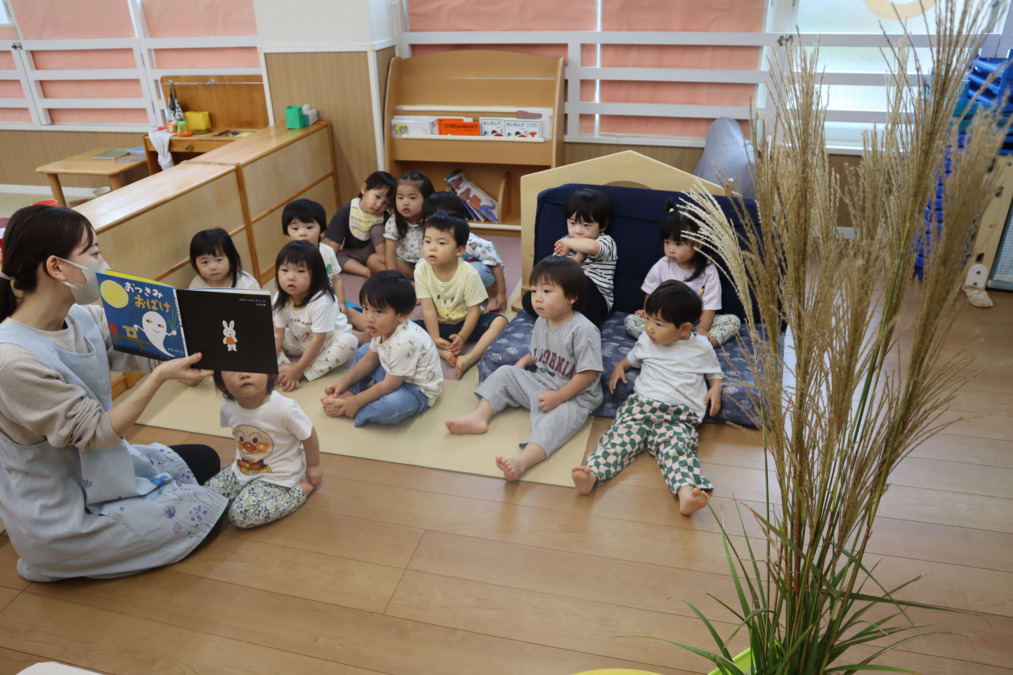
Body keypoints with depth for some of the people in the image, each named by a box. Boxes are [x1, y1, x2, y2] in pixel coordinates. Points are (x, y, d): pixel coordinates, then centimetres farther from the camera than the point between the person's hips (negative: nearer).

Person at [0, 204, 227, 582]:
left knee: (205, 460, 17)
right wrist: (160, 376, -32)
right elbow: (96, 432, -26)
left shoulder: (84, 318, -8)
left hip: (105, 463, 9)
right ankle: (59, 563, 10)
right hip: (60, 516, -8)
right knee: (203, 513, -4)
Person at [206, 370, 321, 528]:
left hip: (276, 478, -6)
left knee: (241, 515, -22)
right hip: (241, 470, 6)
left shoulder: (284, 408, -31)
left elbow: (308, 436, -15)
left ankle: (302, 490, -8)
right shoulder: (228, 405, -14)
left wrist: (313, 466, 0)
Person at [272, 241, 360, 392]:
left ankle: (304, 374, -31)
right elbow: (278, 333, -12)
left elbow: (318, 340, -30)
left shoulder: (321, 302, -32)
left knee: (348, 341, -36)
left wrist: (298, 370, -30)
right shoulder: (280, 299, -14)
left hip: (328, 340, -5)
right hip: (300, 342, 5)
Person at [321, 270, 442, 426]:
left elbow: (388, 386, -28)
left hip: (419, 391, -10)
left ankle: (345, 410, -16)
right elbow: (369, 360, 9)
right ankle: (348, 392, 5)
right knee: (364, 350, 17)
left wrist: (356, 402, -20)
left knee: (391, 405, -39)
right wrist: (344, 382, 4)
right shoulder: (383, 329, -8)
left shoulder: (404, 343, -36)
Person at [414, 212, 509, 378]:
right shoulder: (422, 271, -15)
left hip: (464, 323, -1)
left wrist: (462, 337, -23)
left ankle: (470, 358, -40)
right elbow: (428, 309, -15)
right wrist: (435, 338, -22)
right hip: (438, 325, 2)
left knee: (499, 320, -27)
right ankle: (443, 353, -34)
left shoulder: (468, 274, -20)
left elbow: (474, 310, -15)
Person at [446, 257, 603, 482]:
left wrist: (559, 396, -23)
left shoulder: (583, 330, -20)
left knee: (555, 419, -36)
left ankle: (522, 460, -59)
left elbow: (588, 373, -21)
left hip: (573, 397, -8)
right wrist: (523, 362, 4)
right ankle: (480, 416, -6)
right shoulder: (541, 322, 5)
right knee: (504, 373, 3)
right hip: (540, 385, 8)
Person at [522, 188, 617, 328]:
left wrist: (568, 243, -15)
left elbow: (591, 246, -33)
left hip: (596, 305, -5)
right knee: (528, 298, -13)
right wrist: (576, 259, -14)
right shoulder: (564, 243, 10)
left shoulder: (607, 243, -6)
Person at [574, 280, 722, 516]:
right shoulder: (646, 340, 18)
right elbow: (632, 357, 37)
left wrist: (715, 388, 5)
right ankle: (591, 473, -46)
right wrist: (620, 366, 17)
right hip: (641, 404, 2)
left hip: (680, 416, -2)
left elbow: (714, 372, 26)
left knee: (677, 448, -31)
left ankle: (686, 491, -56)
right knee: (620, 437, -25)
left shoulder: (702, 347, 13)